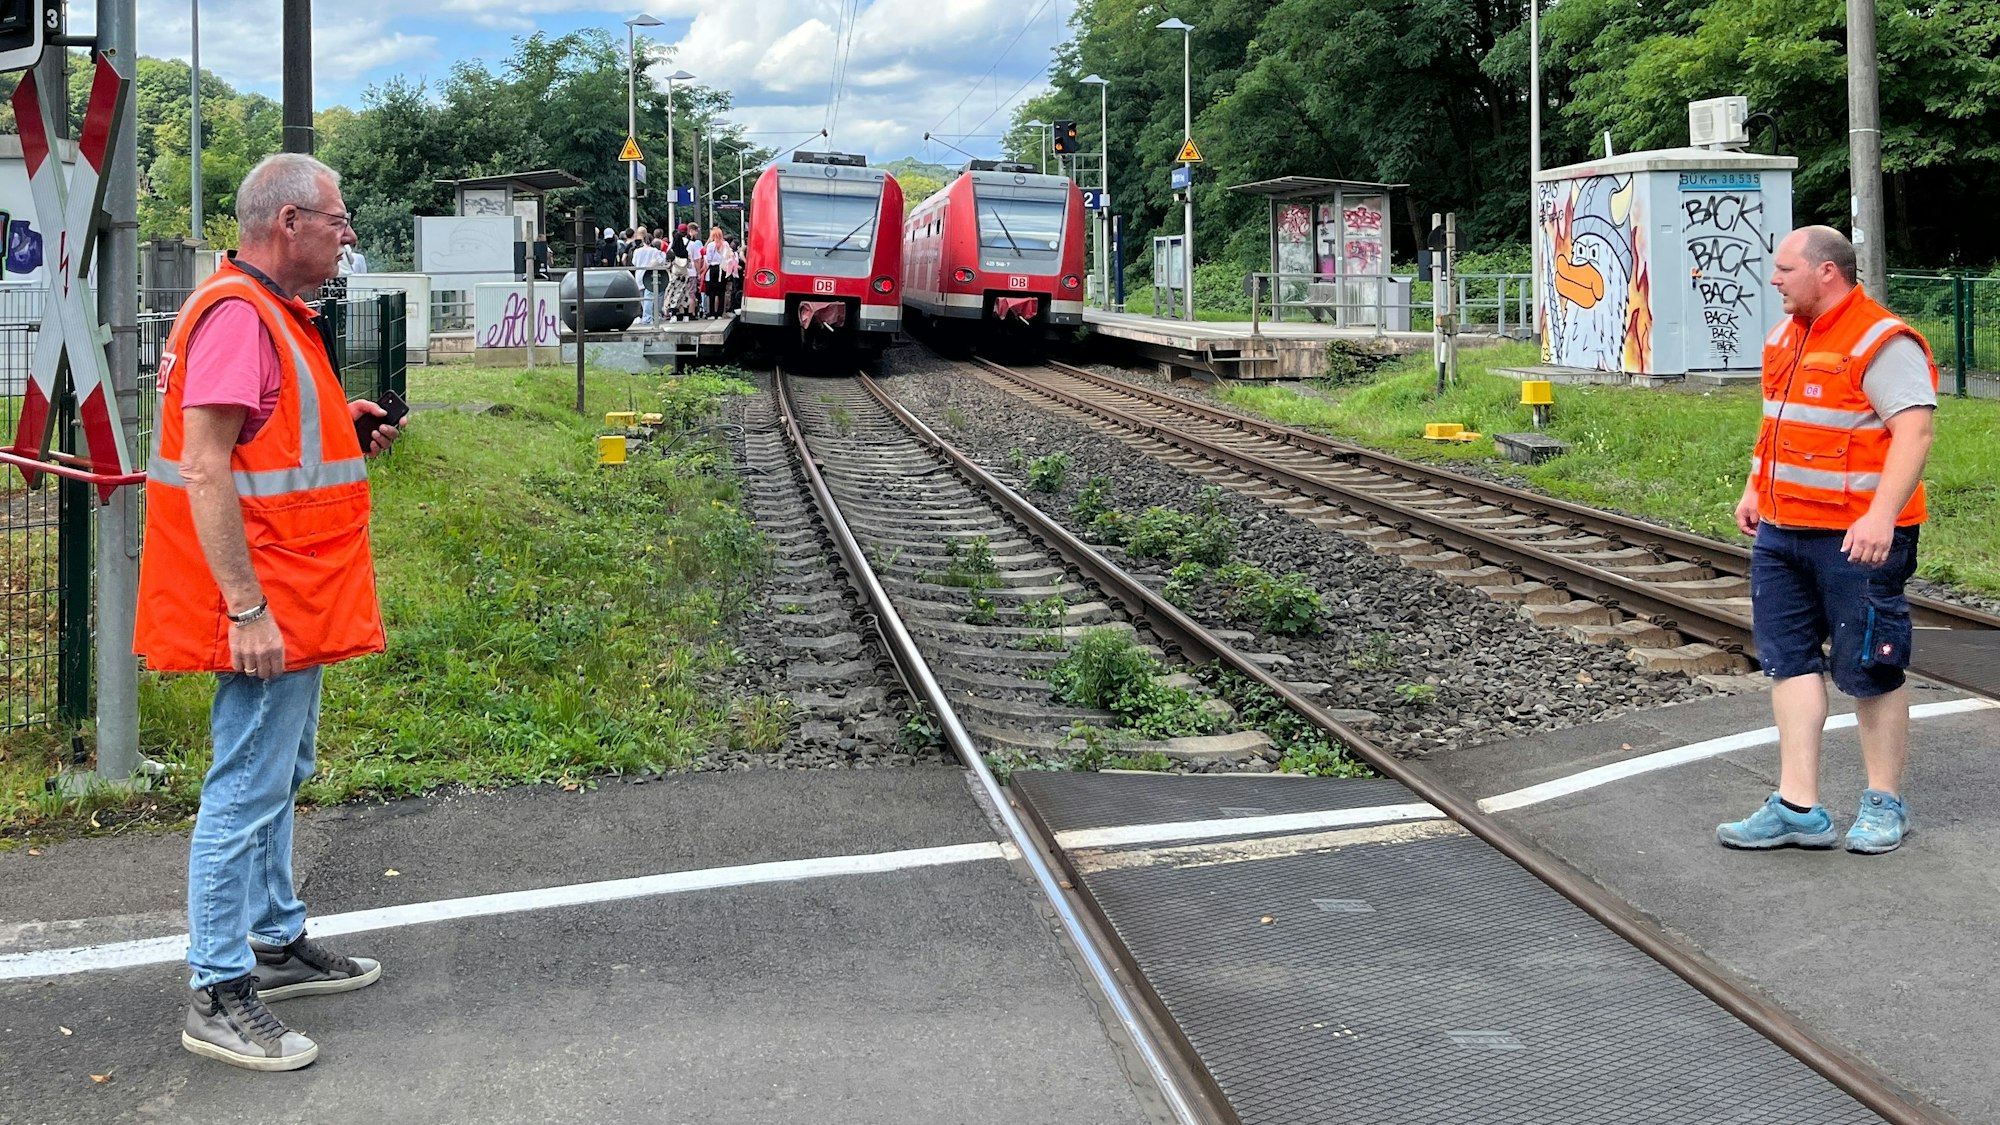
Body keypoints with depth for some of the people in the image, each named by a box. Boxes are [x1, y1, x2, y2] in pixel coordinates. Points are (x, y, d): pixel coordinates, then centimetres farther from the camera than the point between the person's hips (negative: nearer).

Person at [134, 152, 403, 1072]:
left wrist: (344, 435, 10)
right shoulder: (237, 315, -18)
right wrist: (247, 610, -26)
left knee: (279, 779, 20)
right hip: (264, 613, -11)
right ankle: (219, 997, 3)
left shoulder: (274, 313, 15)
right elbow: (205, 471, -24)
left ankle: (277, 943, 33)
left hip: (293, 606, 11)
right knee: (247, 793, -5)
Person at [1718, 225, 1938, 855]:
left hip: (1856, 539, -9)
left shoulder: (1881, 343, -15)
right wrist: (1756, 489, 20)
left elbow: (1915, 430, -22)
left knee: (1869, 672, 3)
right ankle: (1797, 809, 10)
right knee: (1790, 661, 6)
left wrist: (1881, 517, -31)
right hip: (1782, 532, 9)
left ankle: (1884, 804, 17)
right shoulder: (1789, 337, 13)